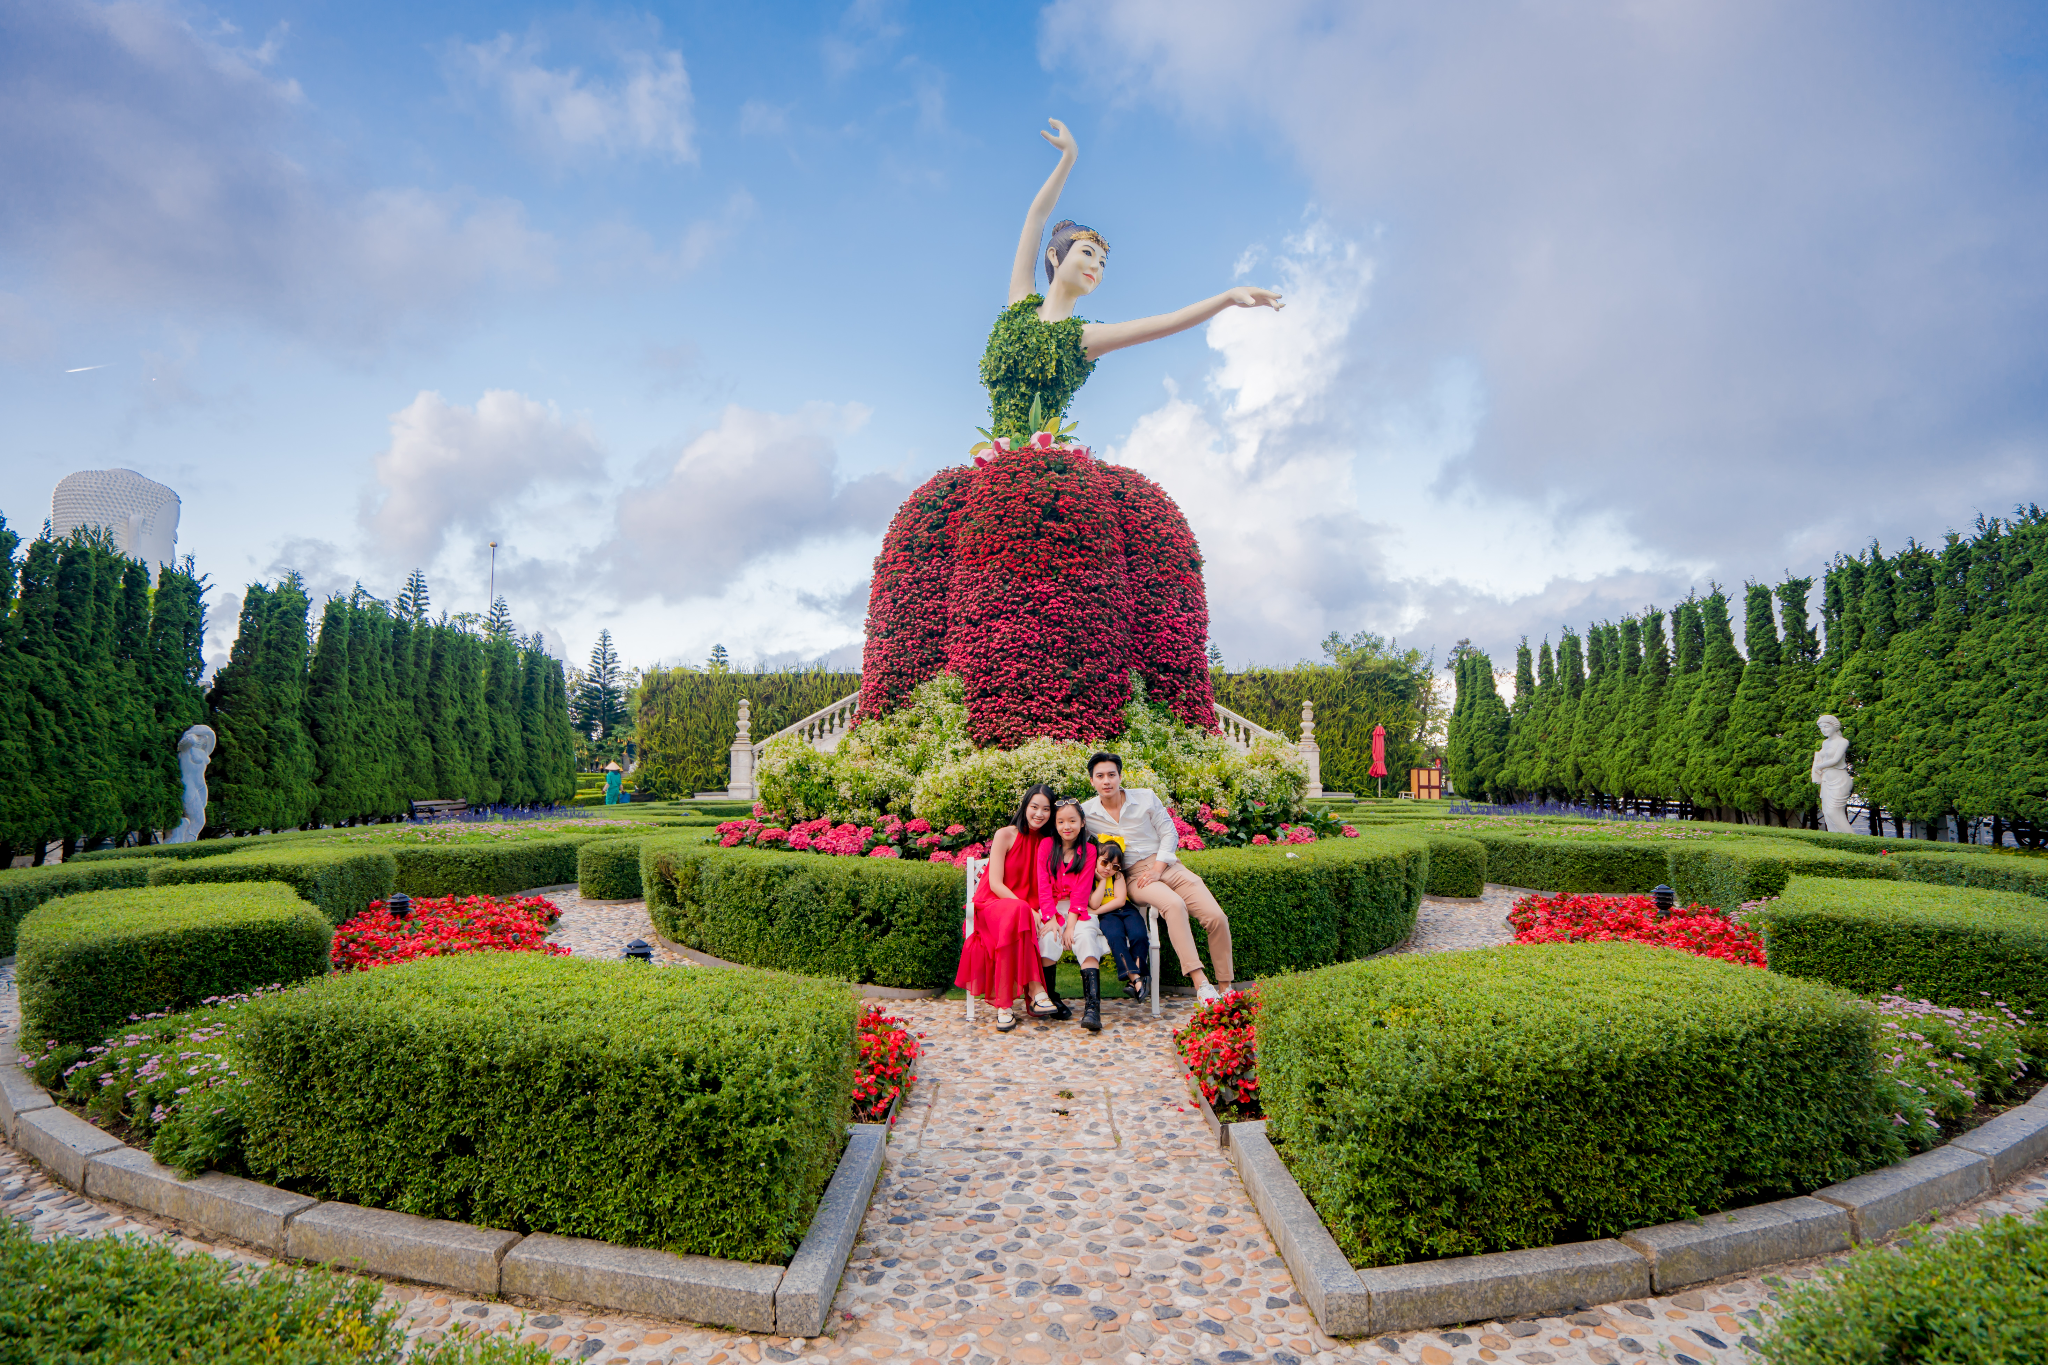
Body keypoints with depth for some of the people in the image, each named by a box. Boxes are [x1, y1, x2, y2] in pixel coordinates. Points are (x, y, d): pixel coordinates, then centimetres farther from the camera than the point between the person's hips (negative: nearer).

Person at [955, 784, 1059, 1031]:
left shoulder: (1047, 842, 11)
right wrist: (1028, 911, -22)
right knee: (1017, 912, -38)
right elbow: (995, 884, -10)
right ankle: (1034, 986, -35)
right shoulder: (1006, 835, -2)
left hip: (1027, 909, 3)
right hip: (992, 904, -3)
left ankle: (1004, 1003, -33)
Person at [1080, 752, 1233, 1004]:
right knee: (1174, 904, -37)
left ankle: (1225, 988, 0)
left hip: (1166, 865, 3)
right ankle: (1200, 983, -40)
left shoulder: (1146, 797, 3)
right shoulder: (1086, 813, 2)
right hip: (1133, 875, -3)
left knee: (1217, 918, -16)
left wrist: (1157, 869, -7)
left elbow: (1169, 834, 6)